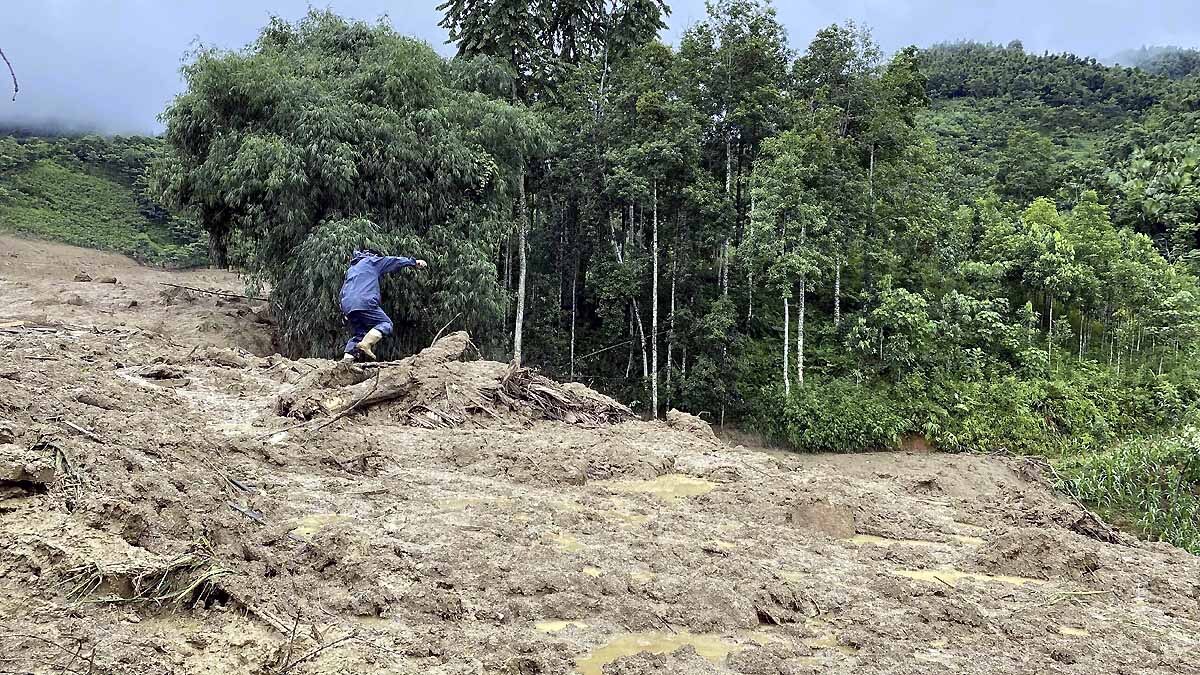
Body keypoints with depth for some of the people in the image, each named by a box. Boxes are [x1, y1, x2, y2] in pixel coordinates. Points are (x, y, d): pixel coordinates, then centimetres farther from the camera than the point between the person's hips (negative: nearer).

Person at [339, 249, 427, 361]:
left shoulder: (351, 269, 35)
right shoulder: (371, 261, 15)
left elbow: (343, 291, 31)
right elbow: (393, 261, 17)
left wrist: (345, 314, 28)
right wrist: (414, 262, 25)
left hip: (347, 306, 7)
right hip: (364, 302, -7)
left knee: (358, 334, 14)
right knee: (385, 324, -1)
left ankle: (347, 358, -5)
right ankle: (366, 344, -22)